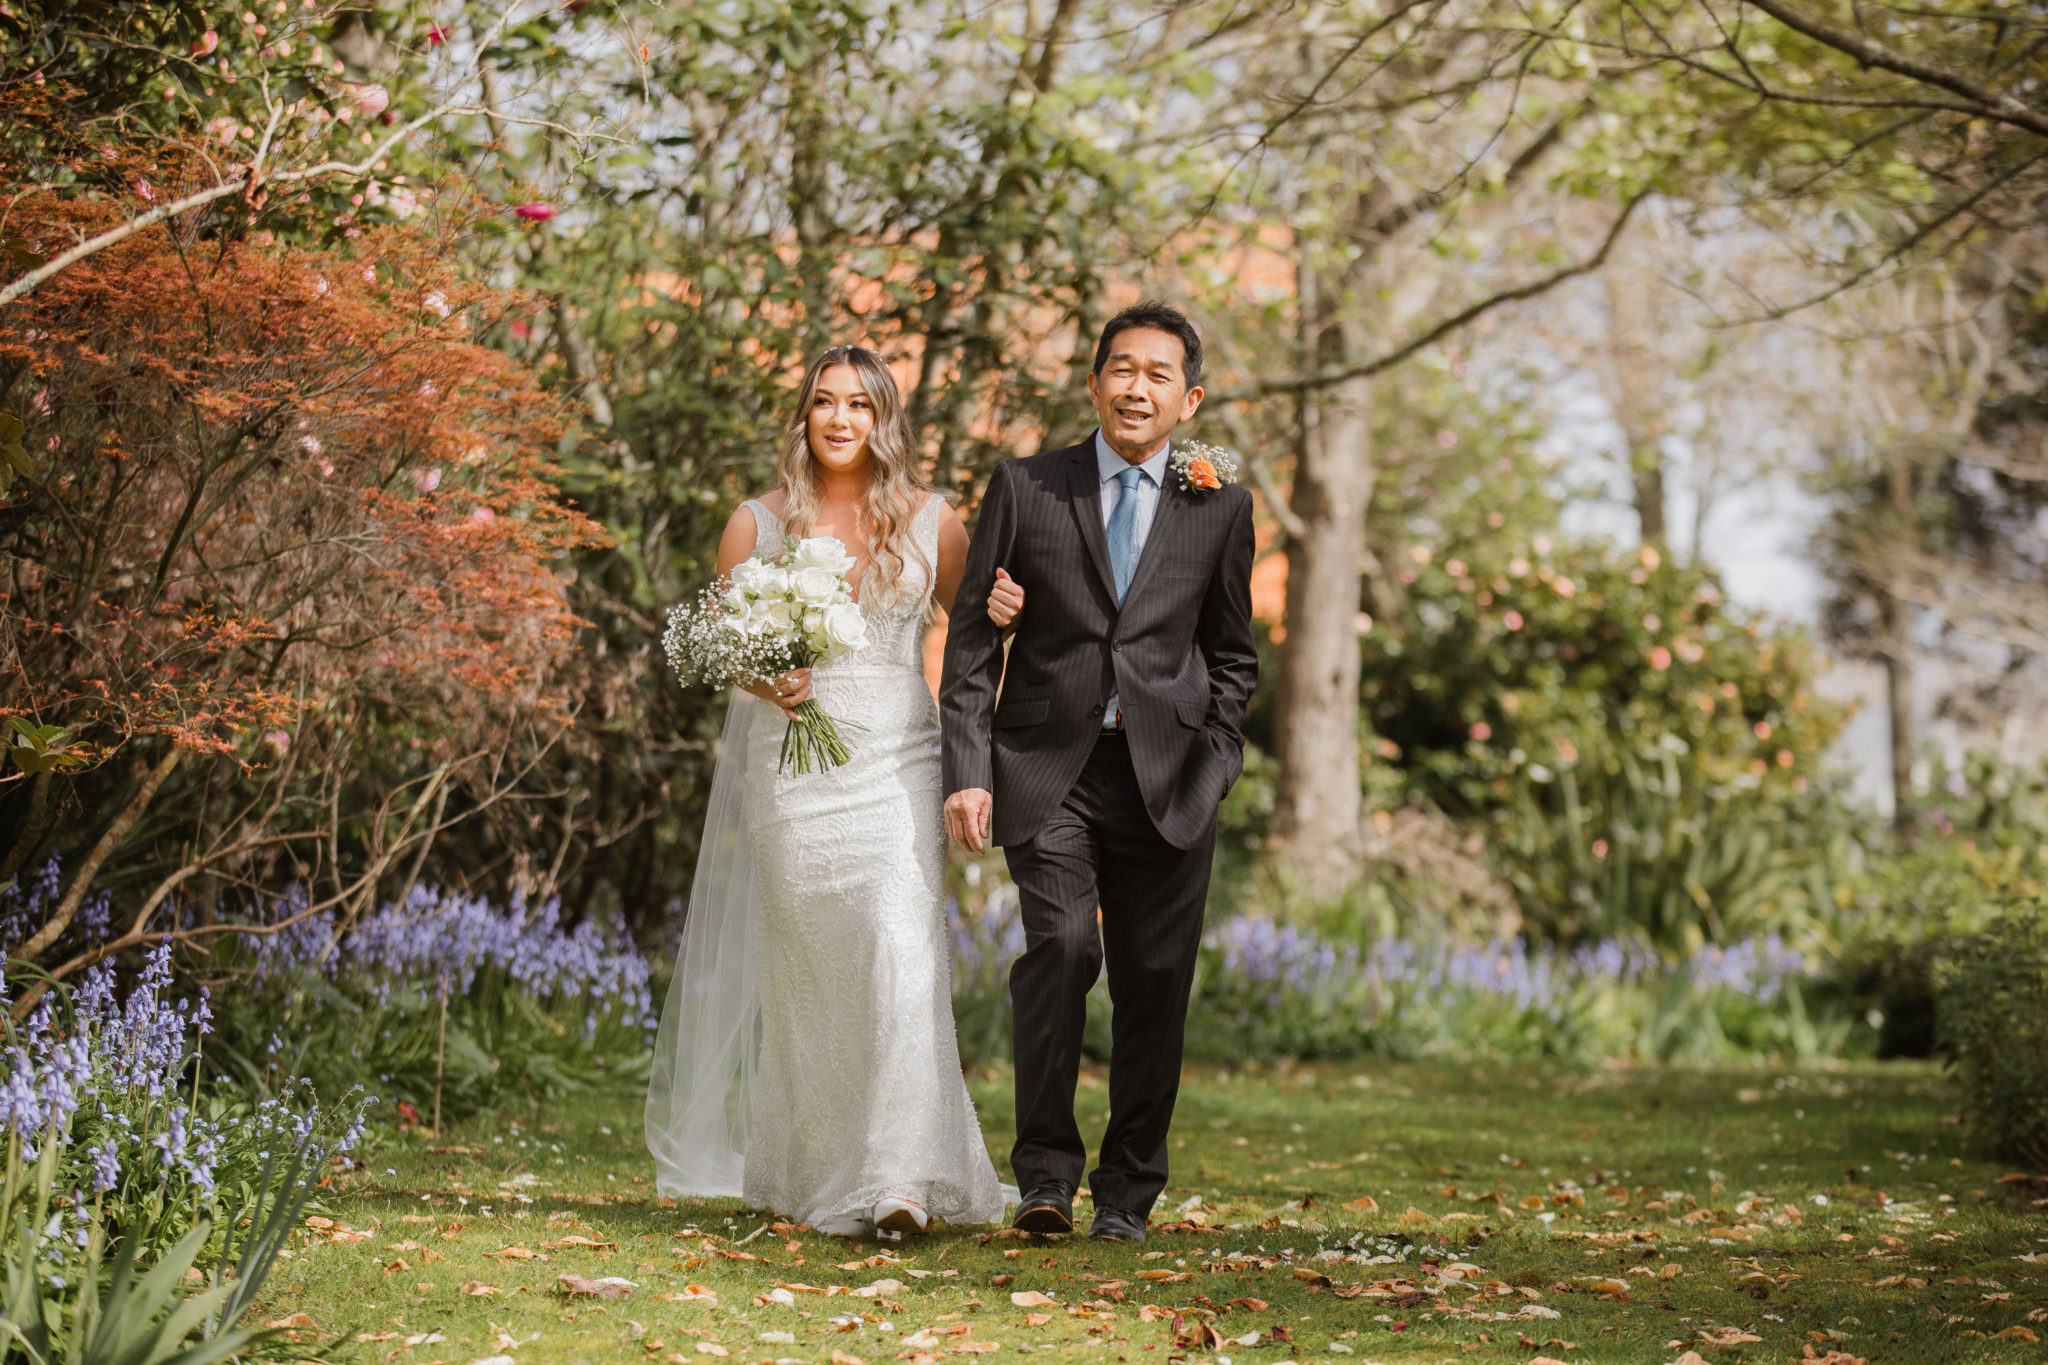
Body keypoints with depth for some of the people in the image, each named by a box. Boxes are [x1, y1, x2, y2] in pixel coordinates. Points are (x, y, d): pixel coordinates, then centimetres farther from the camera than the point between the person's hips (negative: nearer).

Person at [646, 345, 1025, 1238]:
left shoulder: (929, 521, 7)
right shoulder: (758, 523, 6)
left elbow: (969, 620, 17)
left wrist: (1001, 615, -6)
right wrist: (762, 679, -12)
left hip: (897, 761, 0)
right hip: (791, 758, 1)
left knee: (901, 951, -16)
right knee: (806, 966, 5)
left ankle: (898, 1181, -20)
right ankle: (805, 1173, 19)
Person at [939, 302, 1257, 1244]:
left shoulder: (1219, 508, 8)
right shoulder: (1025, 489, 4)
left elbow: (1231, 654, 16)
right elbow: (972, 641, 4)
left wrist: (1214, 762, 1)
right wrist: (967, 773, -5)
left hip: (1167, 776, 2)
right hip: (1047, 767, -1)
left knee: (1155, 982, 2)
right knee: (1060, 945, -19)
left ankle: (1127, 1190, 17)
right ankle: (1045, 1174, -8)